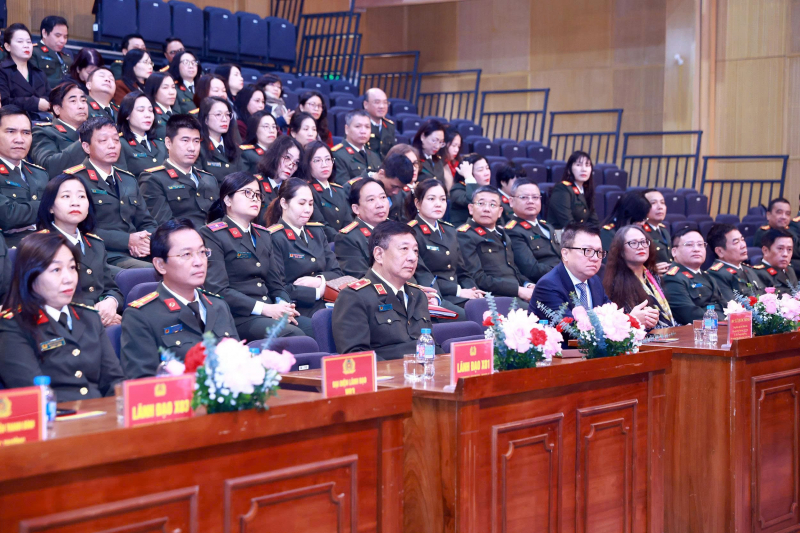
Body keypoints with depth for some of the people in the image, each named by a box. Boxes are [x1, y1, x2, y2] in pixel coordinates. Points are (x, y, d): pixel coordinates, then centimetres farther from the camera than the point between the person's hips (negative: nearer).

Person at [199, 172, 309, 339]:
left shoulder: (263, 235, 23)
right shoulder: (211, 234, 0)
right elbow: (218, 289, -11)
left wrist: (283, 305, -6)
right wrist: (263, 308, -17)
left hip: (270, 312, 7)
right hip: (237, 318, -7)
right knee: (293, 335, -32)